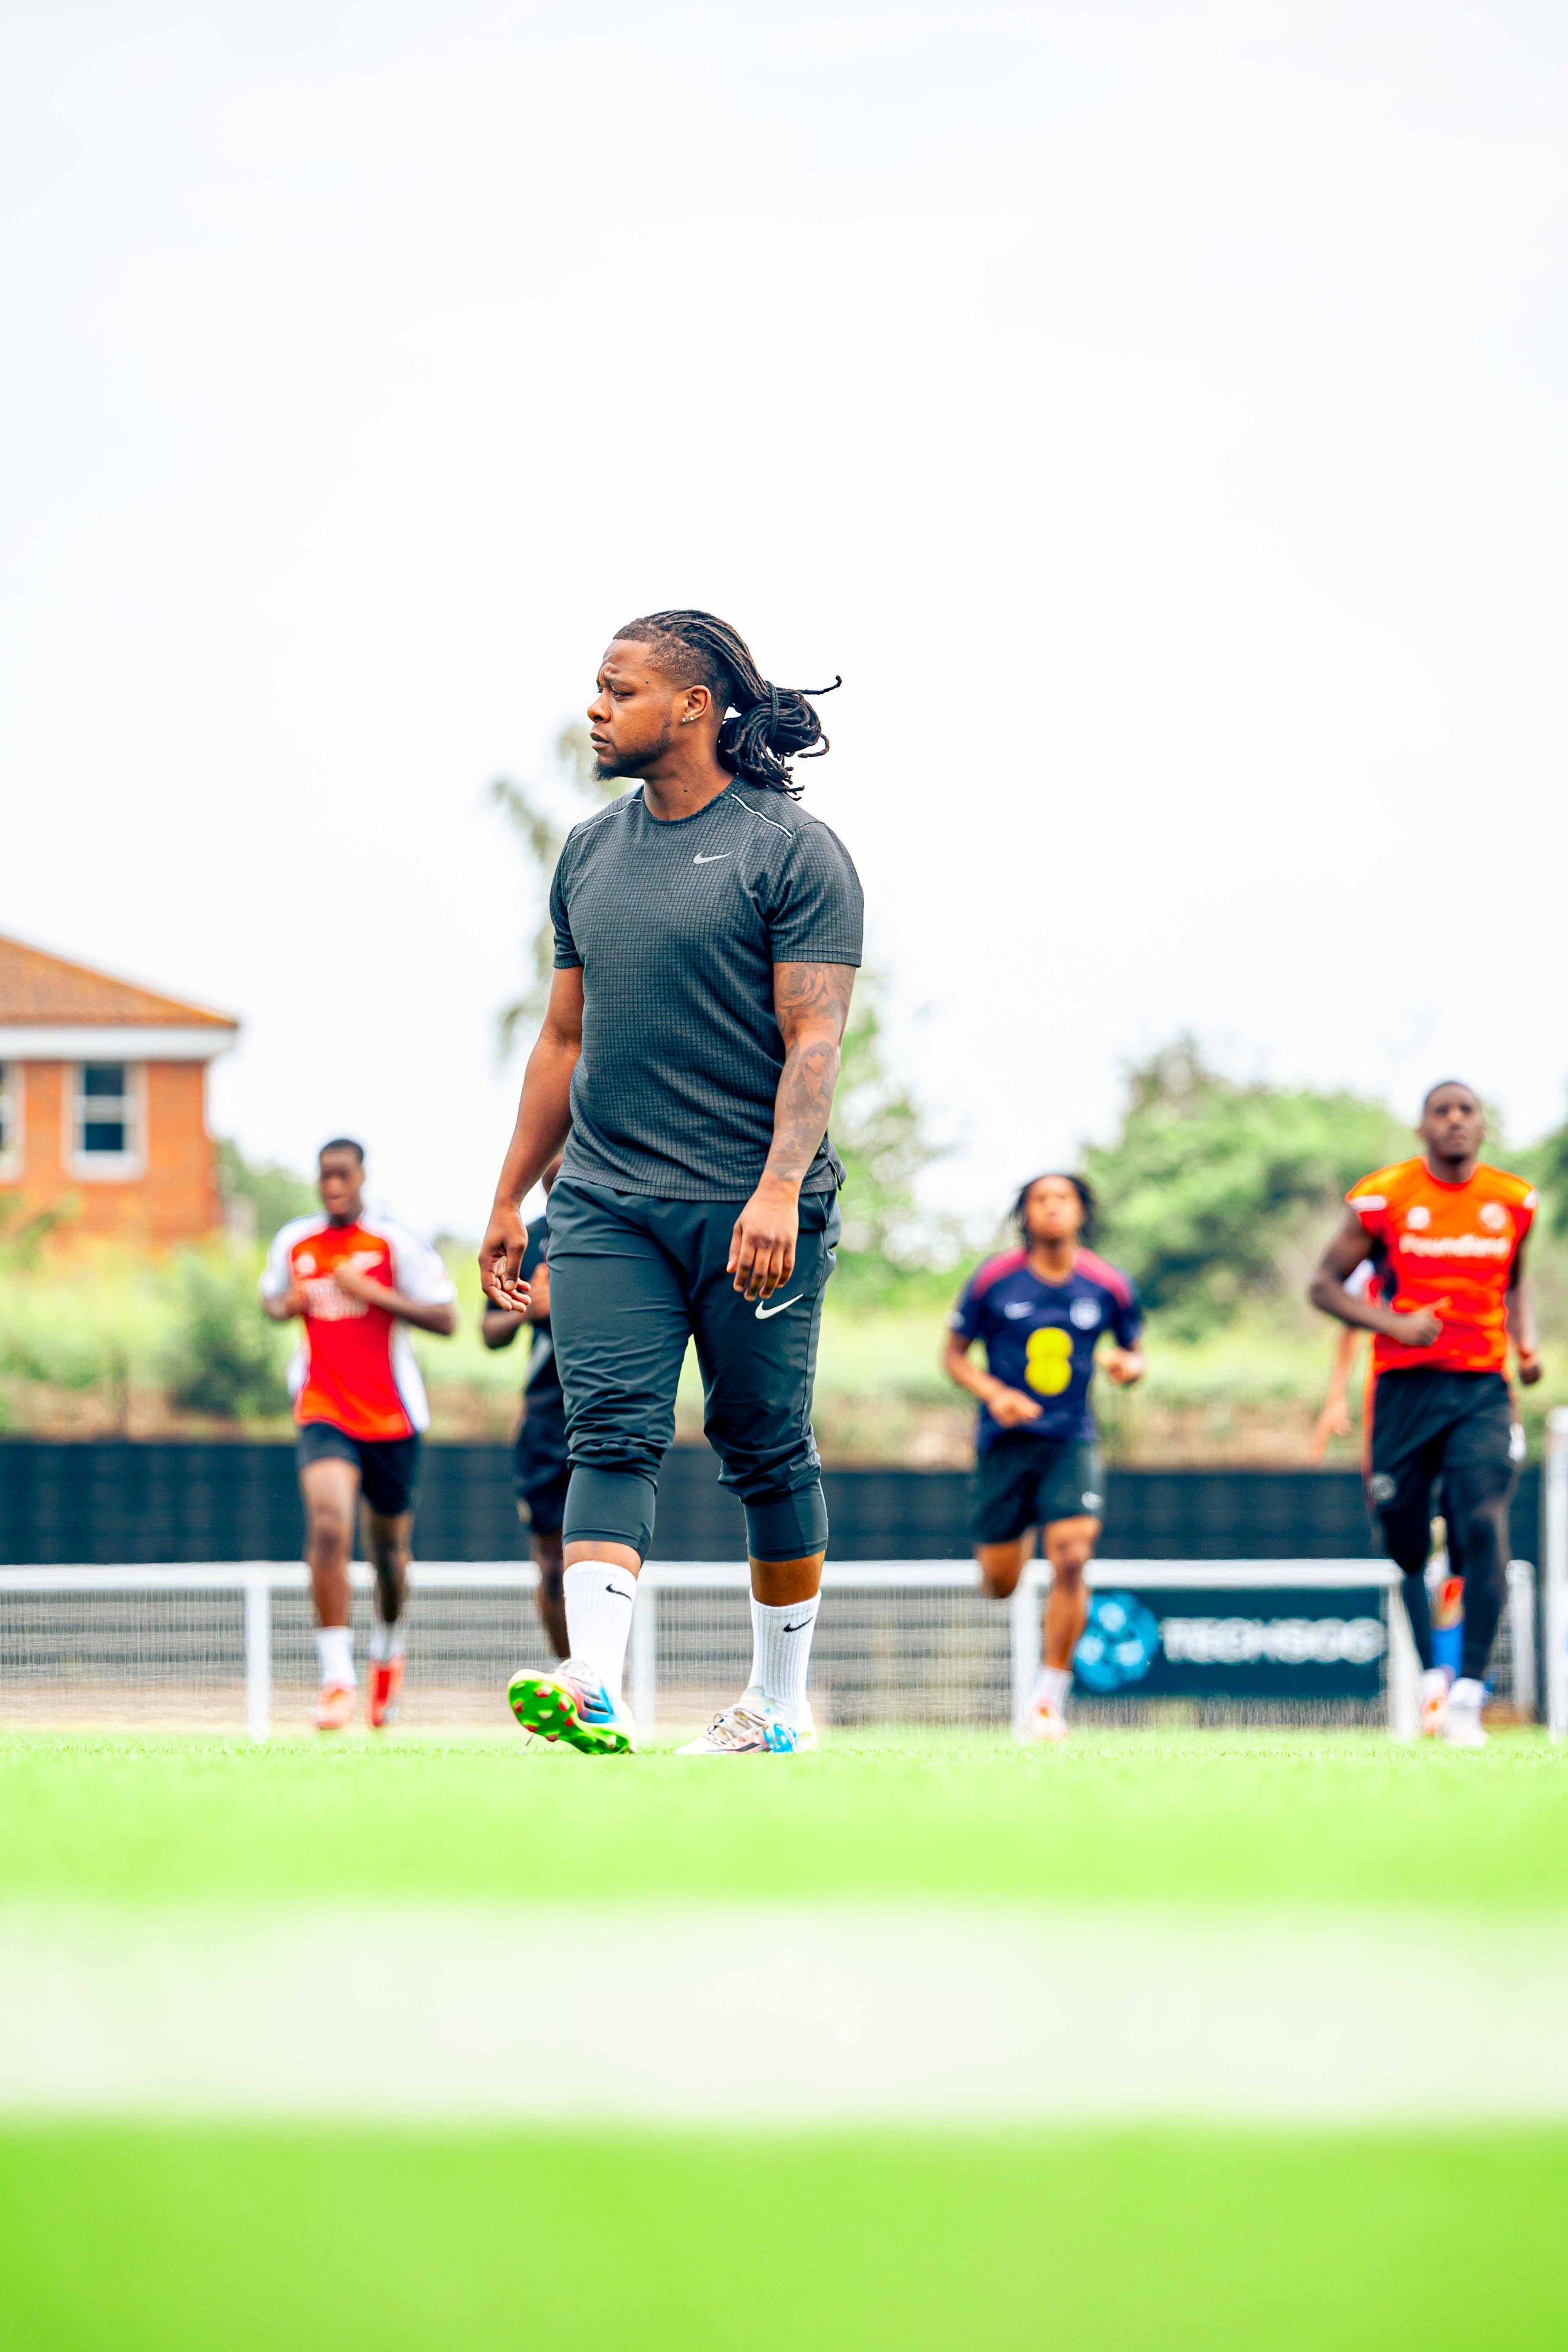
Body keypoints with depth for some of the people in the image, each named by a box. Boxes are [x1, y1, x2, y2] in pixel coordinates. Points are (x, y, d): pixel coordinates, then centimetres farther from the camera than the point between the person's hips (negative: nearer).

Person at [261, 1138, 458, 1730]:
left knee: (389, 1548, 13)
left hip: (391, 1415, -1)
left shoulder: (395, 1243, -5)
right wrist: (286, 1305, 1)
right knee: (328, 1524, -23)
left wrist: (372, 1292, -18)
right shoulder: (295, 1243, 5)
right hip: (323, 1414, 1)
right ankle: (336, 1676, -25)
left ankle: (389, 1648, 44)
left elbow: (446, 1320, -9)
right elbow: (273, 1297, 25)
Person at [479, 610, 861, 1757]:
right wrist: (510, 1198, 18)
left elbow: (814, 1039, -11)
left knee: (768, 1451, 4)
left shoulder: (793, 851, -4)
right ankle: (594, 1692, -26)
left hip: (752, 1207, -4)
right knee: (612, 1434, -12)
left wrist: (779, 1191, -22)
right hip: (606, 1201, 4)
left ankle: (782, 1701, 18)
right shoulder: (591, 852, 14)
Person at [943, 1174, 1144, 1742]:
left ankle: (1049, 1700, -9)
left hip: (1071, 1440, 0)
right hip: (1006, 1440, 0)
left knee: (1071, 1561, -19)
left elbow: (1134, 1354, 14)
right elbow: (954, 1354, 5)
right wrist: (993, 1392, -13)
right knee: (1000, 1585, 4)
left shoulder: (1110, 1286, -1)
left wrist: (1127, 1366, -10)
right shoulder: (993, 1281, -4)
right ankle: (1016, 1542, 45)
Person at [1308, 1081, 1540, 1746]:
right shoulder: (1383, 1197, -3)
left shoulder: (1513, 1201, 7)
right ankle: (1431, 1674, 29)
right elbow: (1325, 1284, 2)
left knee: (1484, 1528, -19)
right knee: (1407, 1544, 6)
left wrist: (1527, 1344, 5)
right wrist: (1393, 1323, -13)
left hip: (1483, 1389, 1)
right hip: (1404, 1386, -1)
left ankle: (1469, 1693, -17)